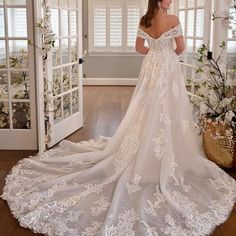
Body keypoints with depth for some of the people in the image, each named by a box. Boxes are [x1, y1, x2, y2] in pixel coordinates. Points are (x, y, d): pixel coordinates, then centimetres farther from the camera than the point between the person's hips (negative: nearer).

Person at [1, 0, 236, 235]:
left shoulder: (144, 21, 4)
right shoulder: (173, 20, -13)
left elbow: (139, 47, 13)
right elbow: (181, 47, -5)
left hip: (150, 67, 6)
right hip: (169, 68, -6)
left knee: (147, 112, 13)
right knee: (167, 114, 0)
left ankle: (145, 161, 23)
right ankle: (166, 163, 9)